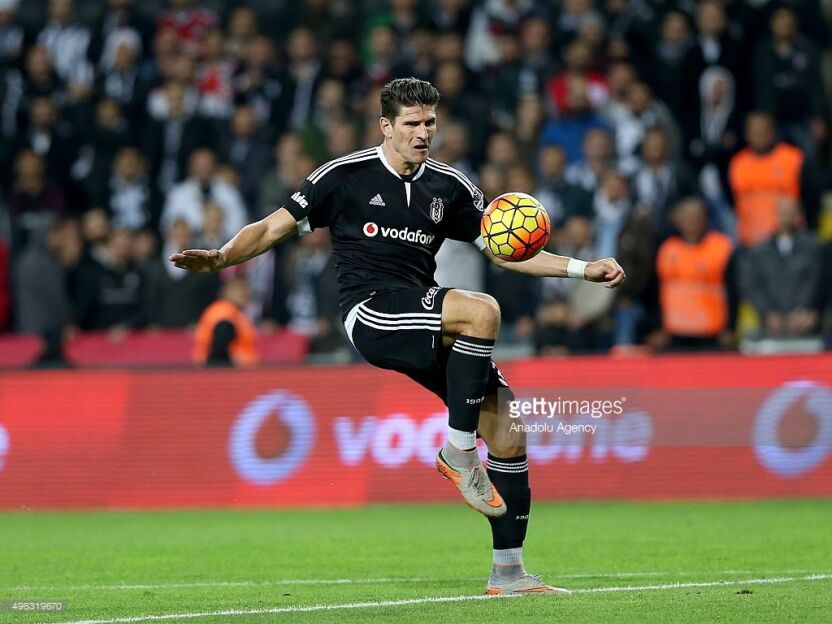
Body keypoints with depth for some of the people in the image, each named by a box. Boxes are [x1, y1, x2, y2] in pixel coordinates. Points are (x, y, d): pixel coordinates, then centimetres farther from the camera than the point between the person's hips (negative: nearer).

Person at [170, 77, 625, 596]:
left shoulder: (449, 186, 14)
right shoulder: (346, 176, 2)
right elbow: (274, 227, 5)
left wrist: (584, 269, 11)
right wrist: (220, 258, -12)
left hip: (423, 327, 6)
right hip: (369, 311, -6)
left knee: (509, 436, -4)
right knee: (481, 312, -33)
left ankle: (508, 572, 7)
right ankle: (458, 451, -21)